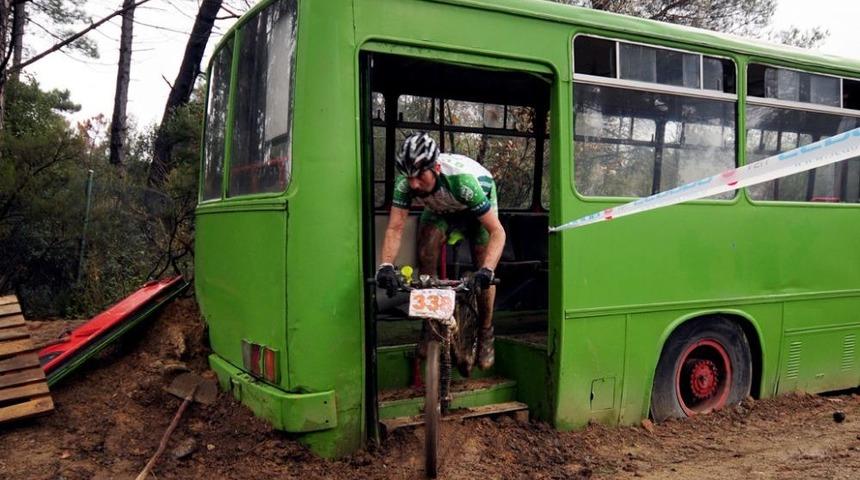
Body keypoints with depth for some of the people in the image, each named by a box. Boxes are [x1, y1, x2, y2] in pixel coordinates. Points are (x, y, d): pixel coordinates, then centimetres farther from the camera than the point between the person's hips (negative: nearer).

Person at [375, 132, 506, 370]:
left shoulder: (462, 179, -44)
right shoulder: (406, 180, -34)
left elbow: (497, 231, -43)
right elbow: (395, 228, -32)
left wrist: (487, 270, -57)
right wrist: (386, 266, -48)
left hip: (477, 208, -3)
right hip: (440, 209, 3)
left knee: (484, 275, -13)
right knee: (425, 258, -17)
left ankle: (485, 333, 10)